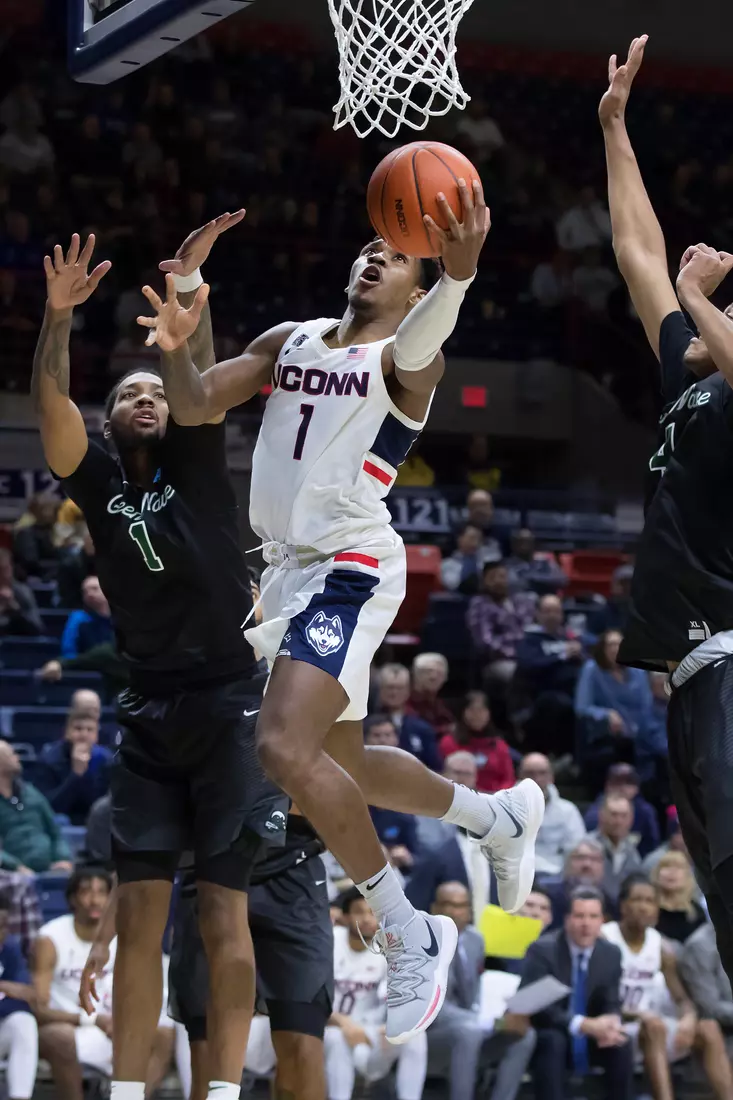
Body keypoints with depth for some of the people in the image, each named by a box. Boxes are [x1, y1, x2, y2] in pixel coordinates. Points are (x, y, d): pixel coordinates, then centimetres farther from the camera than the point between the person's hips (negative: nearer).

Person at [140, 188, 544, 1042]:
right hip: (288, 566, 8)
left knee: (285, 748, -26)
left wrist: (458, 271, -55)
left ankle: (409, 934, -14)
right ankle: (502, 816, 44)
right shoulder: (289, 341, 14)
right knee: (343, 764, 20)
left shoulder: (403, 357, -7)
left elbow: (421, 343, -32)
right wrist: (175, 350, -16)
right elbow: (195, 407, 8)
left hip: (349, 570, -8)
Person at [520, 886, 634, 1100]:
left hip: (589, 1037, 4)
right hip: (546, 1034, -4)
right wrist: (583, 1025, -35)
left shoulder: (611, 954, -2)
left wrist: (611, 1024, -26)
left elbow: (612, 1006, 1)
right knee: (552, 1040, -36)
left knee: (620, 1044, -22)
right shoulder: (542, 950, -18)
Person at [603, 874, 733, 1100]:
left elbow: (681, 998, 9)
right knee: (653, 1025, -35)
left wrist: (689, 1018, -16)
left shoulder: (659, 946, 8)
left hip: (650, 1026, 6)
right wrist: (638, 1014, -29)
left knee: (709, 1029, -14)